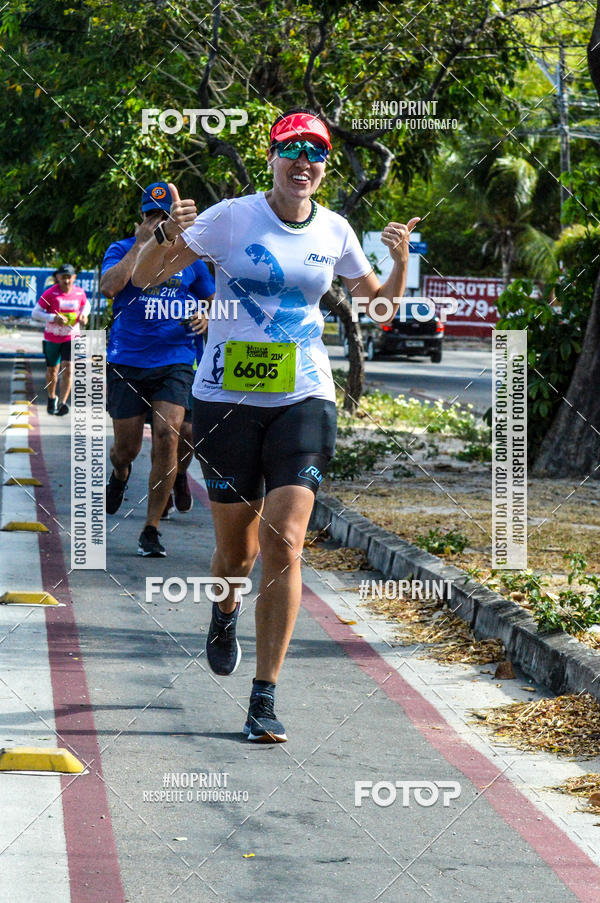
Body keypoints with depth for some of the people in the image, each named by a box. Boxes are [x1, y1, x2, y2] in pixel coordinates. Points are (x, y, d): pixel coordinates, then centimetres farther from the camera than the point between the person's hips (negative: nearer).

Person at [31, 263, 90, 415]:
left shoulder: (79, 293, -4)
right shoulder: (50, 293, -14)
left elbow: (86, 305, 18)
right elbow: (35, 313, -12)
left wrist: (84, 315, -4)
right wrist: (53, 318, -26)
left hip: (71, 337, 1)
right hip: (52, 338, -1)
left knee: (68, 368, -15)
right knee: (52, 370, 13)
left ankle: (62, 403, -15)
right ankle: (52, 398, 37)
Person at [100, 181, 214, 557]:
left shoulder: (189, 256, 8)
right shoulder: (123, 249, 2)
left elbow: (211, 300, 24)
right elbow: (109, 286, -18)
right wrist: (141, 244, -17)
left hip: (174, 362, 0)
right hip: (127, 362, 0)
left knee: (167, 435, -17)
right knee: (127, 448, 4)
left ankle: (152, 530, -7)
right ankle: (120, 473, 45)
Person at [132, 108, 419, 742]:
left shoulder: (334, 232, 5)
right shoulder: (231, 218, -4)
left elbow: (376, 299, 21)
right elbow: (143, 277, -2)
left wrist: (401, 262, 0)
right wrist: (166, 238, -23)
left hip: (303, 401, 1)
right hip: (227, 398, -1)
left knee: (283, 546, -13)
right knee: (237, 551, 8)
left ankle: (264, 700, -7)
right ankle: (225, 613, 46)